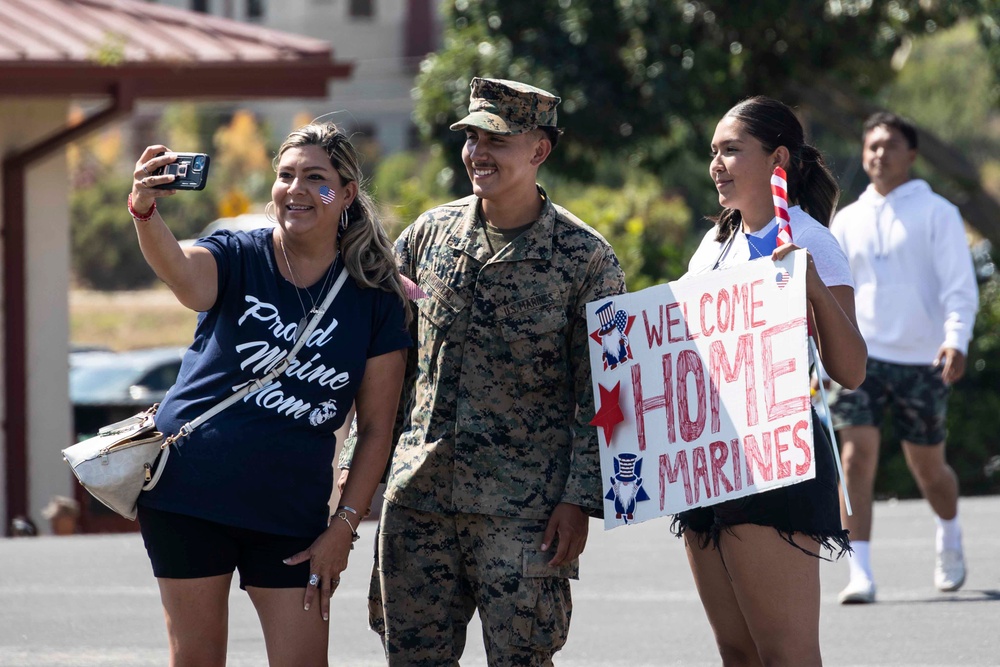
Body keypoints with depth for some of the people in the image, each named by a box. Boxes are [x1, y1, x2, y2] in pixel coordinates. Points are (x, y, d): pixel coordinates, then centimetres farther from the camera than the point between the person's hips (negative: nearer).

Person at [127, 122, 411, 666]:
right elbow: (185, 277, -29)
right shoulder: (237, 256, -3)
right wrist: (145, 212, -50)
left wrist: (343, 527, -4)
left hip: (290, 513, 1)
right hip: (189, 493, -1)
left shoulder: (375, 301, 1)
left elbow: (376, 427, 3)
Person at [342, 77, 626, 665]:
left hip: (522, 510, -4)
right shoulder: (428, 236, 8)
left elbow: (600, 399, -3)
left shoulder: (586, 258, -3)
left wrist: (580, 500, -10)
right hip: (418, 497, 4)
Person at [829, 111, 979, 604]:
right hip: (862, 356, 2)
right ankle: (860, 575, -17)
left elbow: (960, 287, -6)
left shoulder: (937, 213, 0)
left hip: (922, 361, -2)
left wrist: (956, 341, -22)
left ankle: (949, 536, 39)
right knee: (857, 455, -15)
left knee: (928, 468, 6)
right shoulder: (847, 221, 12)